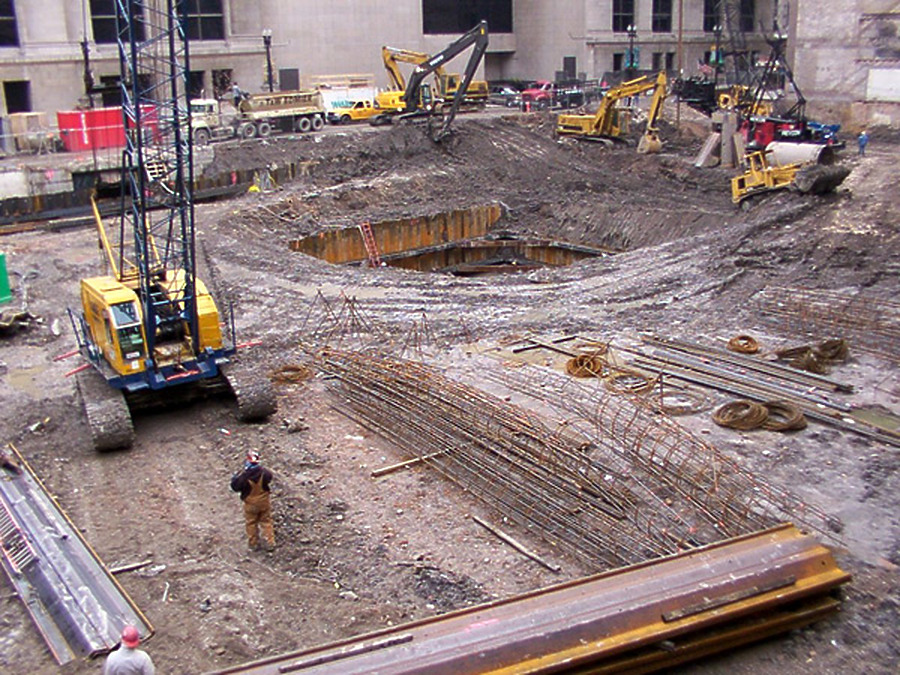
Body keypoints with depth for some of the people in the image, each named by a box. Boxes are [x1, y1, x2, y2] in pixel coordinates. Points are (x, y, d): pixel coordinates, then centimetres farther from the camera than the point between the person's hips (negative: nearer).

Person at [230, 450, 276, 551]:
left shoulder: (244, 476, -31)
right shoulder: (264, 472, -23)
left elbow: (235, 487, -16)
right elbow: (270, 477, 0)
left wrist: (235, 476, -1)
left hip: (251, 504, -2)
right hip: (264, 502, 2)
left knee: (251, 524, 21)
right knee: (266, 522, 21)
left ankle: (254, 544, 35)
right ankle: (270, 543, 27)